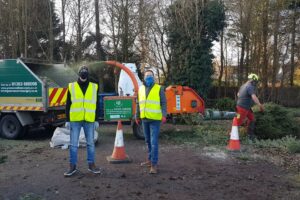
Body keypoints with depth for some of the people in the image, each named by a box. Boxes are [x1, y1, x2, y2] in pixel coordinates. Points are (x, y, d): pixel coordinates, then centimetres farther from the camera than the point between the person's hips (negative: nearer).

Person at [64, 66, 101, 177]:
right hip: (75, 120, 0)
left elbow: (96, 105, 10)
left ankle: (91, 165, 20)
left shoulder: (94, 87, 8)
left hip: (89, 120, 1)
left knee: (90, 143, 8)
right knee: (73, 144, 4)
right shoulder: (71, 87, 5)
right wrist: (67, 120, 1)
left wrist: (96, 120, 6)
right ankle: (73, 166, 14)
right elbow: (68, 105, 6)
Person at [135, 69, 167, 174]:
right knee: (148, 141, 16)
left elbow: (163, 103, -6)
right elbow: (138, 104, 17)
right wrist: (137, 116, 16)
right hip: (144, 119, 5)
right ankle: (150, 159, 30)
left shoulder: (159, 88, -3)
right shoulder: (141, 89, 11)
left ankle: (154, 164, -3)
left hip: (155, 119, -5)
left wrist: (164, 115, -18)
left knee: (154, 142, -8)